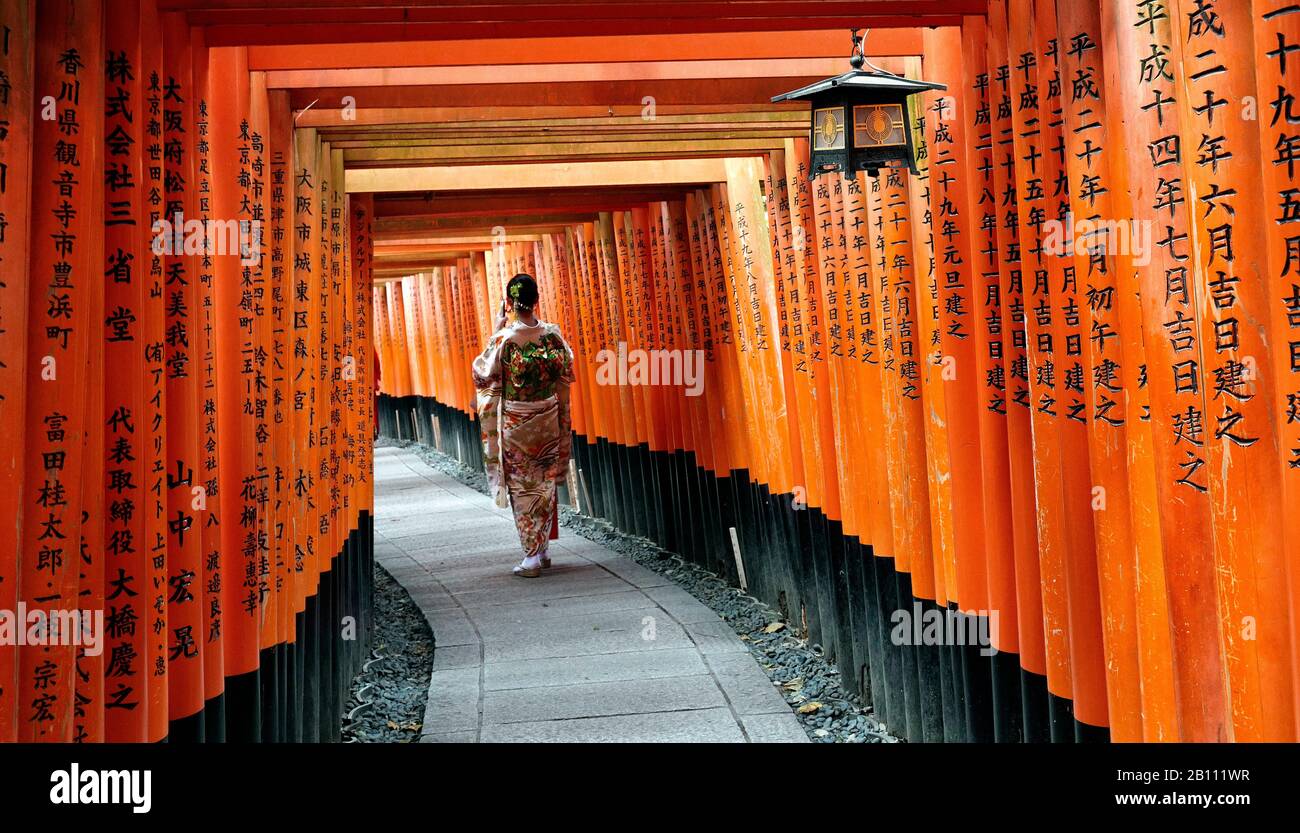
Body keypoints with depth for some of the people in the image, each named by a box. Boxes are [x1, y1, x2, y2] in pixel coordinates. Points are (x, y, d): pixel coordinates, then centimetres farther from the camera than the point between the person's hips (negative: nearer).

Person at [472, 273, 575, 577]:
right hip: (549, 421, 3)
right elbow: (565, 376, 4)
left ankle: (532, 556, 8)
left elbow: (482, 374, -2)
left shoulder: (503, 340, -17)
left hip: (515, 426, -3)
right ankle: (543, 550, 24)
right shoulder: (552, 334, -7)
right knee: (545, 484, 16)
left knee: (522, 488, 6)